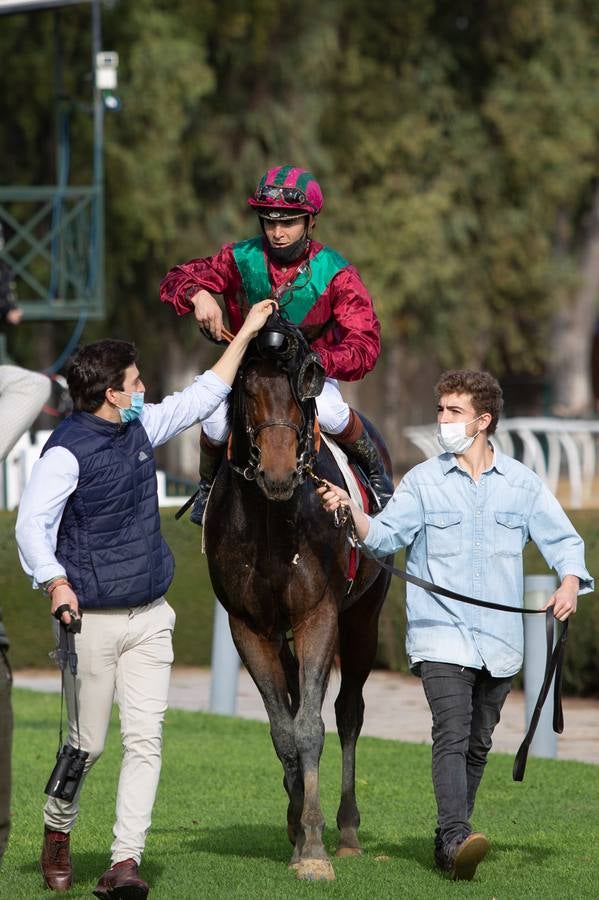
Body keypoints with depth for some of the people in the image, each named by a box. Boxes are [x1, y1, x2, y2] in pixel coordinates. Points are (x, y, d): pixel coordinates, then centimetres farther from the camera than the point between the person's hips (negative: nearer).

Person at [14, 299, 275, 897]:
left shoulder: (140, 428, 9)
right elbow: (32, 524, -20)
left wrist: (245, 334, 24)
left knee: (144, 741, -5)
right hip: (92, 622, -6)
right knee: (87, 744, 4)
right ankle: (57, 832, 31)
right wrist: (56, 584, -35)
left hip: (149, 619, 6)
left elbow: (200, 399, 23)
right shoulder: (67, 451, -13)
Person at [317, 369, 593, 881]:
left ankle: (449, 841, 21)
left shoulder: (522, 483, 7)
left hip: (499, 640, 3)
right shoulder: (424, 481, 4)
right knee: (452, 733, -19)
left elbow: (563, 540, 9)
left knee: (477, 743, 10)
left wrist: (570, 582, -10)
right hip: (441, 634, -3)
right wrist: (350, 511, -20)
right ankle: (457, 839, -30)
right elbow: (385, 537, -2)